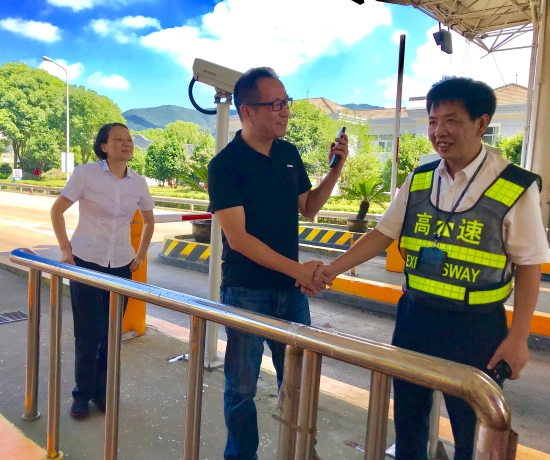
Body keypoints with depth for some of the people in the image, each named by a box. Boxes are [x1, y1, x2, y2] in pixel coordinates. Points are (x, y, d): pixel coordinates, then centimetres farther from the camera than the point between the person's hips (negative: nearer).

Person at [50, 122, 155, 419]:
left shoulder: (138, 183, 0)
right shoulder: (86, 173, -9)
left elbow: (149, 220, 15)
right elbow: (57, 210, -3)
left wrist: (141, 254, 8)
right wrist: (65, 249, -7)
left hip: (121, 266, 3)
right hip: (86, 262, -3)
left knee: (112, 333, 9)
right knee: (88, 333, 3)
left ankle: (102, 391, 27)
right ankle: (82, 393, 22)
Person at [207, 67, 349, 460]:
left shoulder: (290, 154, 4)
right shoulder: (225, 164, -13)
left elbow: (308, 207, 15)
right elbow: (237, 237, -19)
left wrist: (336, 170, 0)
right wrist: (297, 268, -23)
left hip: (290, 287, 5)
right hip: (246, 291, -5)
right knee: (243, 385, 11)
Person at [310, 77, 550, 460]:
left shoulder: (516, 187, -12)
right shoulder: (418, 181, 1)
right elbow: (383, 234, 4)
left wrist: (518, 335, -9)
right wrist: (334, 268, -5)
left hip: (475, 326, -4)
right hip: (414, 315, 4)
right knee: (407, 417, 20)